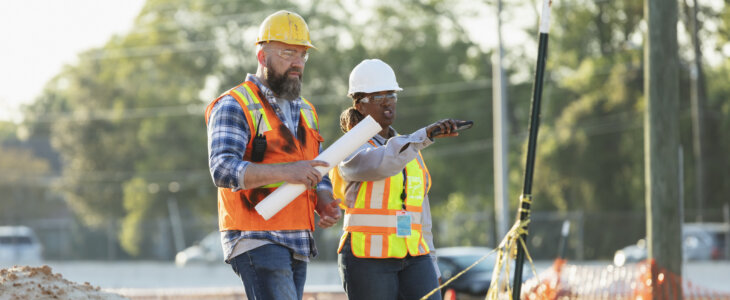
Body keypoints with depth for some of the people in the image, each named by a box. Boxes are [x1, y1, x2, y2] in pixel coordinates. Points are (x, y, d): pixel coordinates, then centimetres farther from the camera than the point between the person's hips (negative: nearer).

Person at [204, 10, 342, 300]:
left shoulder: (304, 111, 19)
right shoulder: (234, 107, -7)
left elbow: (317, 178, 22)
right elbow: (223, 170, -21)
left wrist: (325, 205, -2)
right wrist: (285, 172, -31)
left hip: (297, 245, 8)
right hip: (257, 242, -8)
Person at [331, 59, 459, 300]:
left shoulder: (410, 148, 16)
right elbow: (381, 163, -28)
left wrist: (429, 263, 17)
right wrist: (426, 134, -34)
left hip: (413, 259, 5)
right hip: (367, 259, -5)